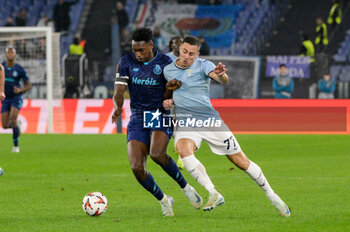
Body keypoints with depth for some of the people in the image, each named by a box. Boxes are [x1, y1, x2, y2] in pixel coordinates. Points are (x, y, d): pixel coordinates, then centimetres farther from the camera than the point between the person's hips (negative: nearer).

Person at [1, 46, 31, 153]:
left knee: (13, 119, -25)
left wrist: (20, 90, -23)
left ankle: (16, 145, -10)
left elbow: (28, 85, -3)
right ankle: (16, 125, 37)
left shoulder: (20, 69, -9)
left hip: (16, 97, -3)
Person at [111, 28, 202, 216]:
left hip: (161, 116, -3)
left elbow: (168, 96, 2)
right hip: (138, 119, 3)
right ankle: (164, 201, 9)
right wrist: (118, 108, -26)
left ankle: (185, 186, -9)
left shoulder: (165, 63, -4)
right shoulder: (126, 63, 0)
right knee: (137, 167, -15)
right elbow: (119, 93, -6)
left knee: (156, 154, -32)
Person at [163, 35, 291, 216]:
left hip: (209, 119, -2)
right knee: (183, 150, -33)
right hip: (184, 123, 2)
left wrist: (221, 75, -48)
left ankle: (271, 196, 20)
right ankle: (214, 194, -30)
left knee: (240, 161, 1)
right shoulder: (168, 70, 8)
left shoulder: (203, 65, -5)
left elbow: (223, 80, -24)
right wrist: (169, 102, 4)